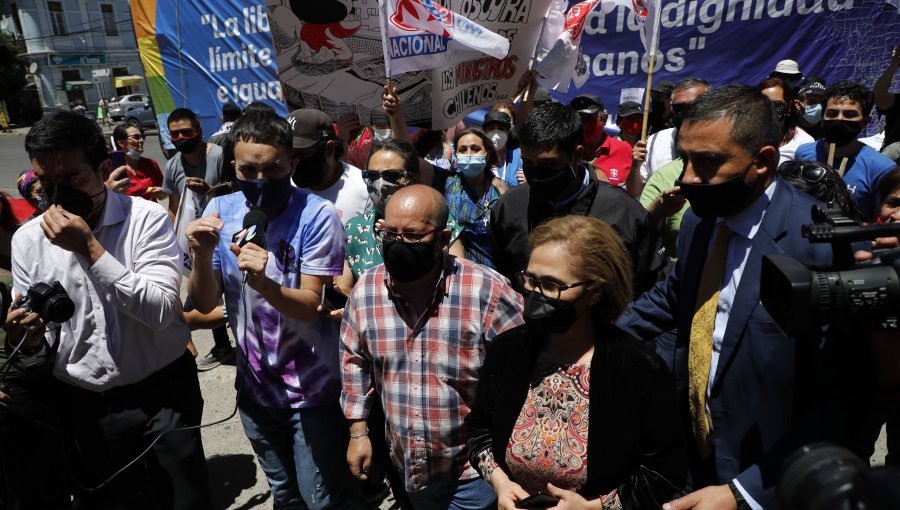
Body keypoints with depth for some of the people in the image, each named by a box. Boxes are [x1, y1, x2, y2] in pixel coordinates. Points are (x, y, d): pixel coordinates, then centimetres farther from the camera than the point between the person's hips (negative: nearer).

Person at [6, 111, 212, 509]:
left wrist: (89, 247, -23)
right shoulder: (27, 240, 0)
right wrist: (29, 340, -16)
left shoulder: (146, 218, -12)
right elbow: (42, 343, 8)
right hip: (83, 406, 3)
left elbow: (162, 311, -22)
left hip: (162, 395, -3)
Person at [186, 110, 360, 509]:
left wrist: (265, 285, -39)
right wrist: (201, 256, -26)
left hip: (312, 388, -4)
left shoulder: (317, 215, -19)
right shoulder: (221, 211, -6)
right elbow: (205, 304, -6)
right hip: (255, 385, 4)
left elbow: (311, 306, -20)